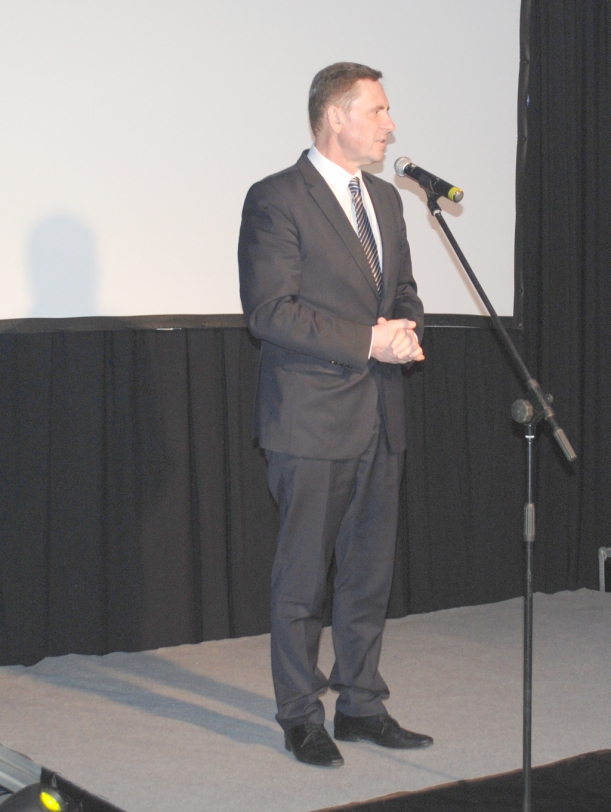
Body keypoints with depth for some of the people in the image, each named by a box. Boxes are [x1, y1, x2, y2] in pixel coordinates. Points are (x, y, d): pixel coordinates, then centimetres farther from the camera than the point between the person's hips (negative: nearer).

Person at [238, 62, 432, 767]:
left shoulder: (385, 200, 15)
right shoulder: (276, 200, -9)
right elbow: (269, 311, -16)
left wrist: (406, 329, -3)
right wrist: (369, 341, -19)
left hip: (380, 419, 7)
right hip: (313, 421, -7)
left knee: (370, 572, 13)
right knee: (303, 579, 2)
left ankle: (360, 706, 24)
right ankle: (300, 718, 14)